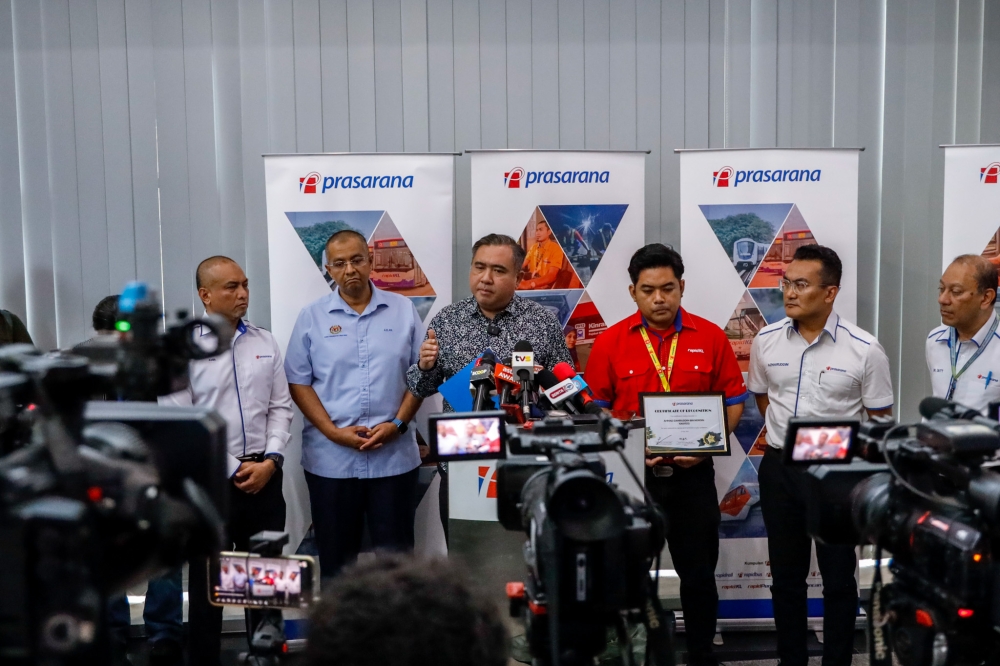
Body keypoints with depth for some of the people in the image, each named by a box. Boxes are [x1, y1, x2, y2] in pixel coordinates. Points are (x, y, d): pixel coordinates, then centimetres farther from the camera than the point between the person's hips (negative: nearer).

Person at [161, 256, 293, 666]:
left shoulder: (265, 343, 6)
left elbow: (281, 408, 7)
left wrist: (270, 460, -8)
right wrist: (234, 469, -11)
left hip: (264, 475, 4)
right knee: (208, 579, 9)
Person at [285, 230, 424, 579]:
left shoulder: (403, 310, 4)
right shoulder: (312, 316, 2)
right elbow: (298, 382, 0)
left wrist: (398, 424, -9)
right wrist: (333, 432, -11)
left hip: (393, 456, 0)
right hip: (330, 458, 0)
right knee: (336, 556, 11)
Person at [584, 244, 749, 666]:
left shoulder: (710, 337, -2)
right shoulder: (609, 342, -4)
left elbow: (734, 399, 3)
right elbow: (595, 408, 0)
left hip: (693, 473, 0)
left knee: (698, 574, 11)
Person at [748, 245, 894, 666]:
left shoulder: (864, 349, -12)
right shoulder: (766, 341, -2)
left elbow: (879, 421, -4)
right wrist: (787, 437, 9)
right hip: (779, 470, 3)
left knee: (838, 580, 10)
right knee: (785, 577, 14)